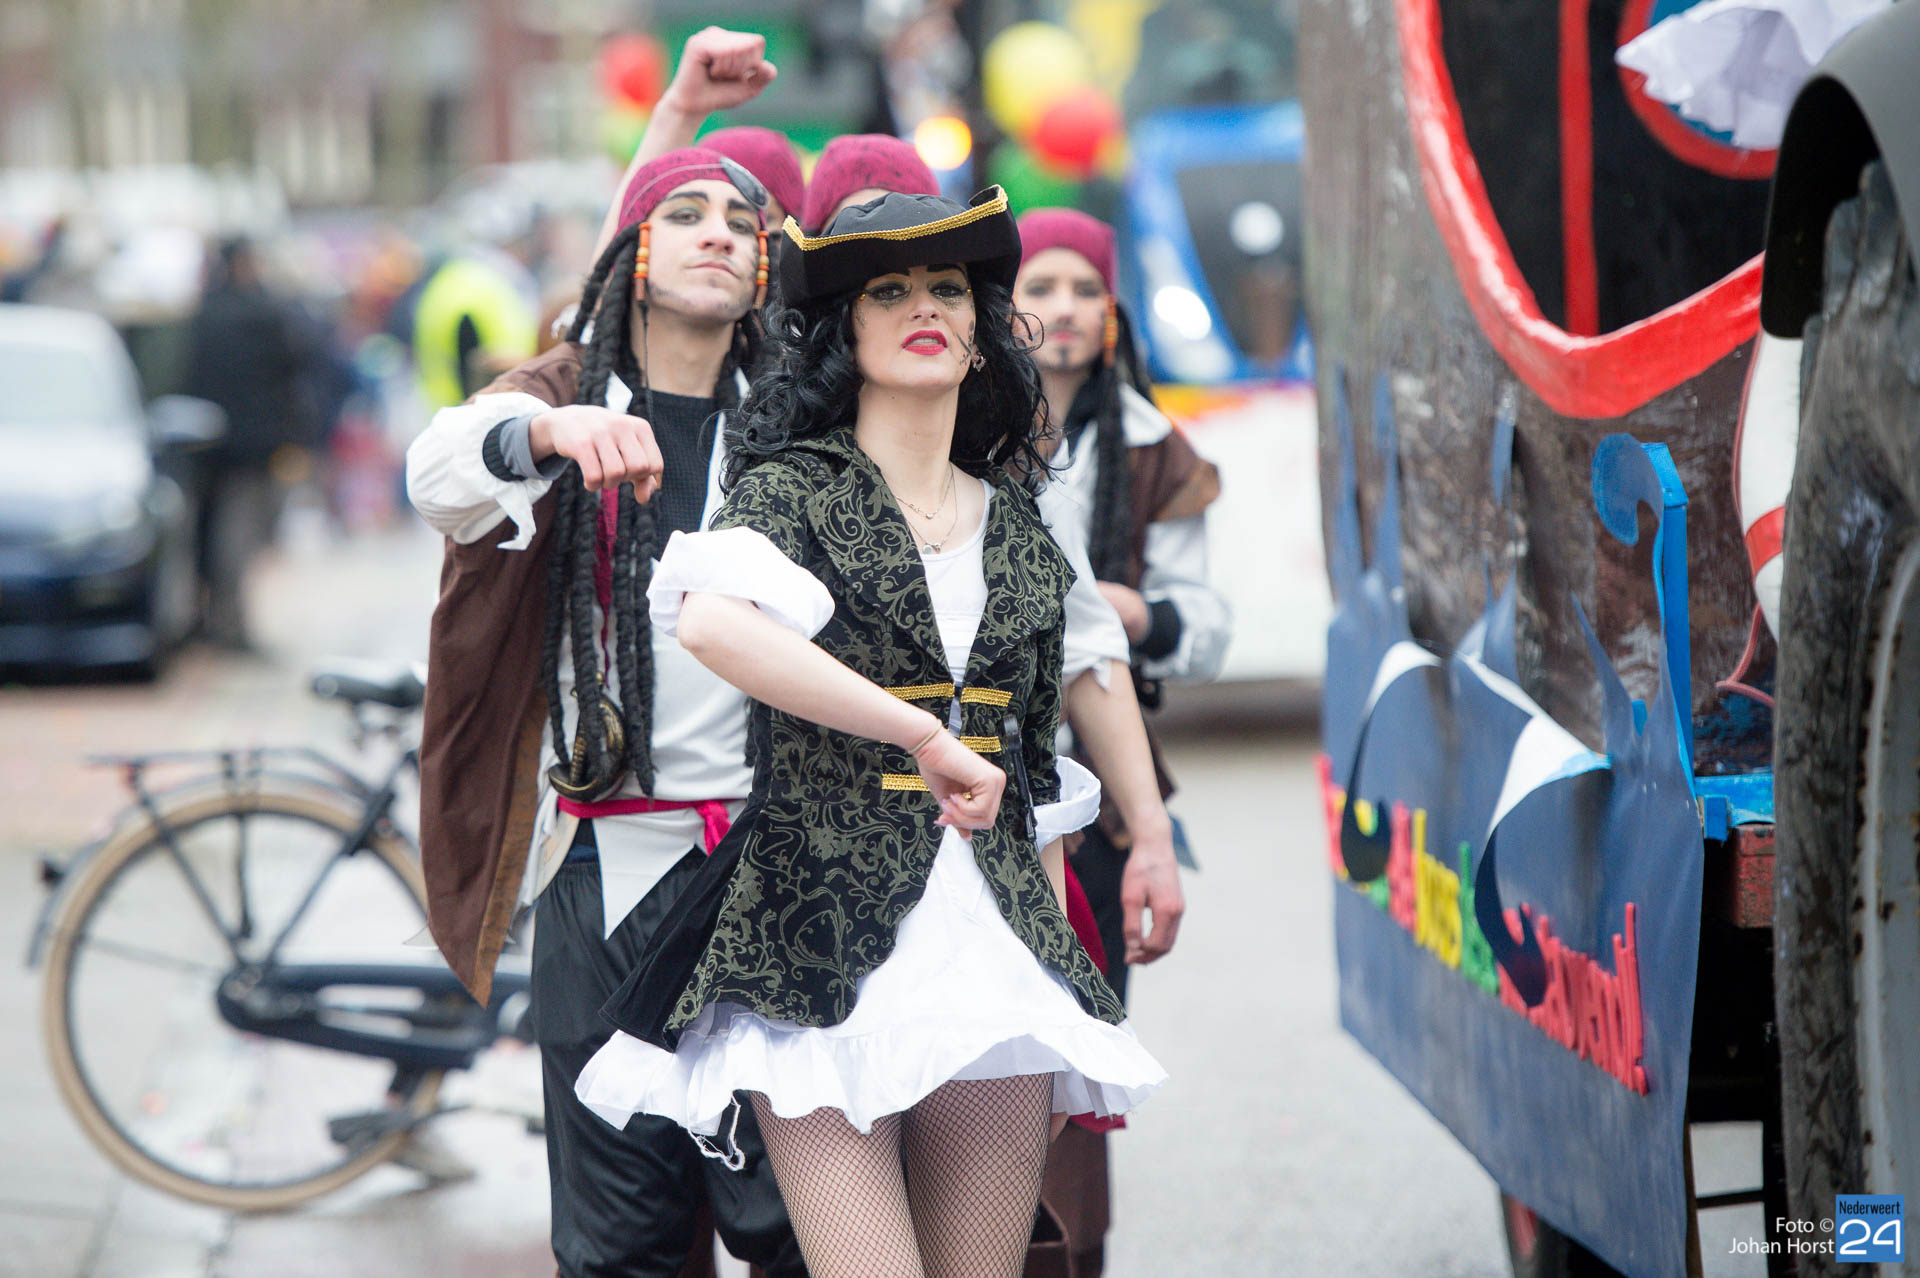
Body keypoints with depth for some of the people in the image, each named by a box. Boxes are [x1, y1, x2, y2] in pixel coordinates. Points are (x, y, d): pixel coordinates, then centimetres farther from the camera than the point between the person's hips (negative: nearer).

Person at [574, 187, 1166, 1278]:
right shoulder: (795, 490, 0)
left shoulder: (1020, 528, 17)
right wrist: (922, 737, -21)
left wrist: (1065, 993, 19)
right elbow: (713, 620, -24)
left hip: (997, 943, 5)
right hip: (825, 950, -5)